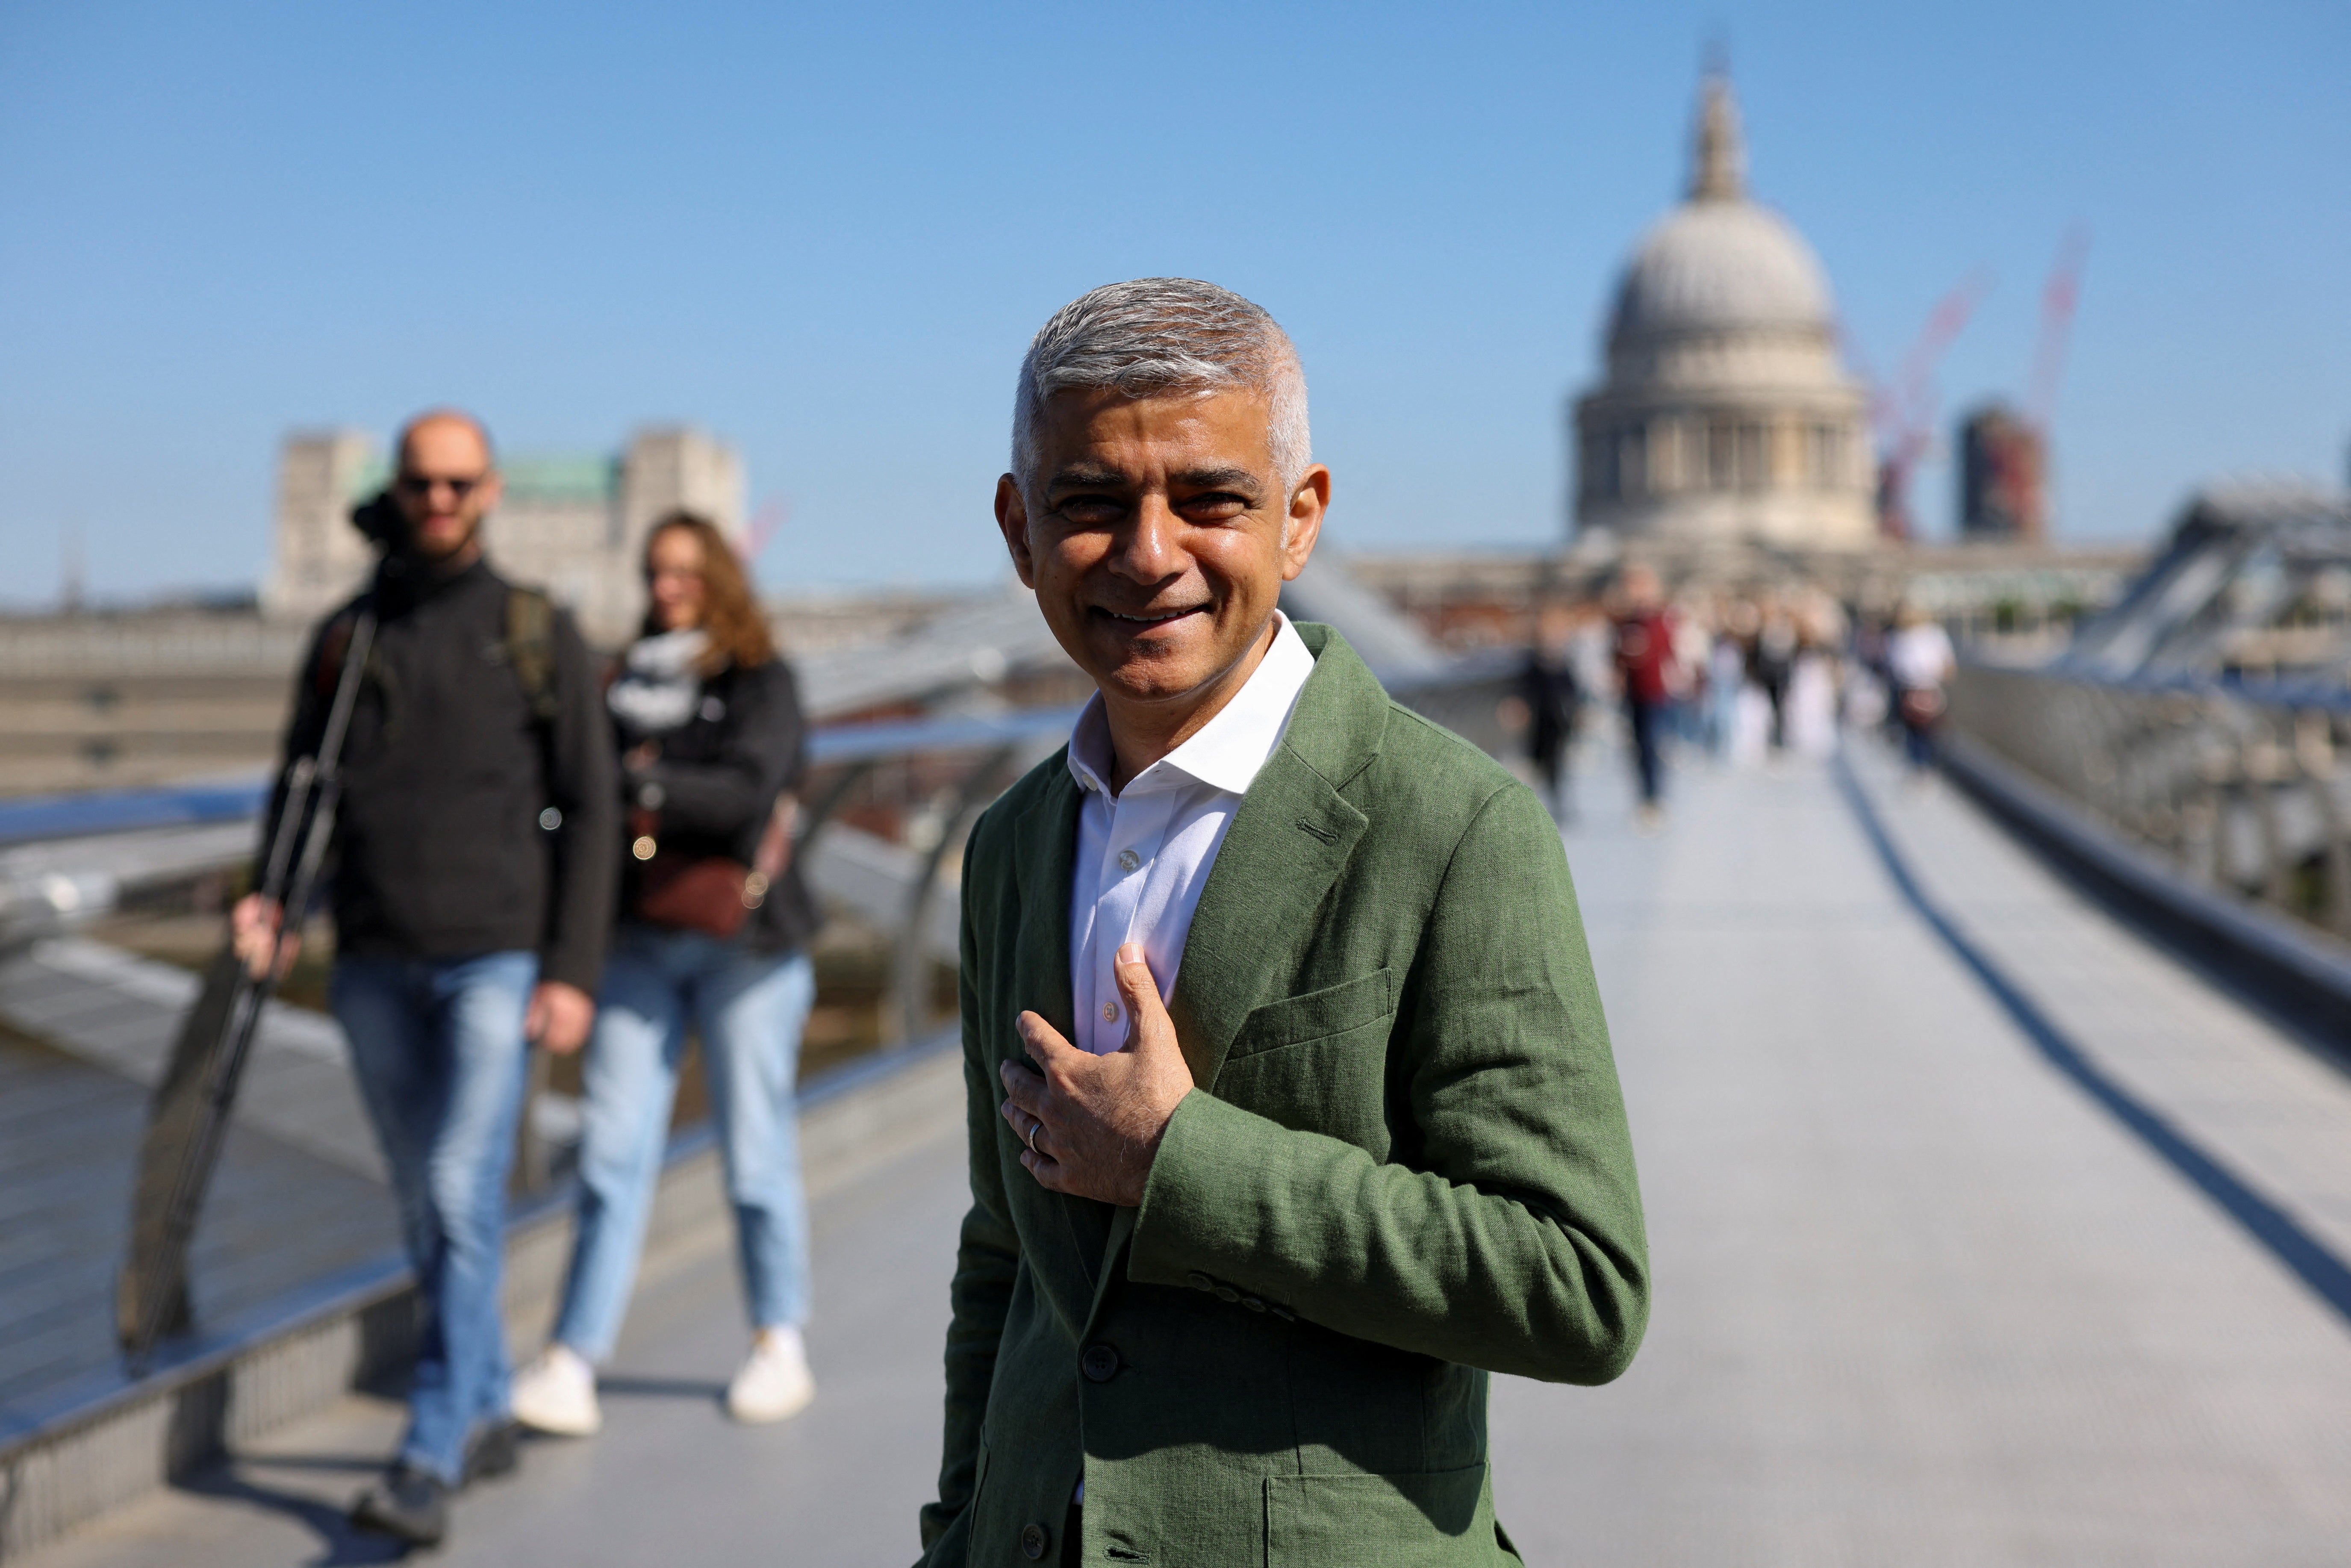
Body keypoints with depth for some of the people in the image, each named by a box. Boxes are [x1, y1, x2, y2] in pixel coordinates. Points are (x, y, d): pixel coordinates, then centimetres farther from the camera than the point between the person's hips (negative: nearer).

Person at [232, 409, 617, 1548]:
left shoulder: (540, 635, 1)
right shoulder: (344, 638, 10)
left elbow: (589, 813, -1)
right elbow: (302, 790, 12)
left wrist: (573, 972, -8)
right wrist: (268, 899, -8)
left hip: (496, 958, -4)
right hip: (375, 967, 4)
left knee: (462, 1198, -13)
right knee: (427, 1205, 11)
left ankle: (428, 1463, -11)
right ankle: (487, 1413, 27)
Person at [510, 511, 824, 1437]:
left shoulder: (763, 685, -1)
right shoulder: (633, 683, 15)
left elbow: (748, 793, -18)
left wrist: (634, 781, -22)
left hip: (742, 943, -4)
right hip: (642, 942, 4)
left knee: (755, 1153, 3)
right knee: (613, 1153, -3)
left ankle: (780, 1346, 19)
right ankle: (571, 1368, -5)